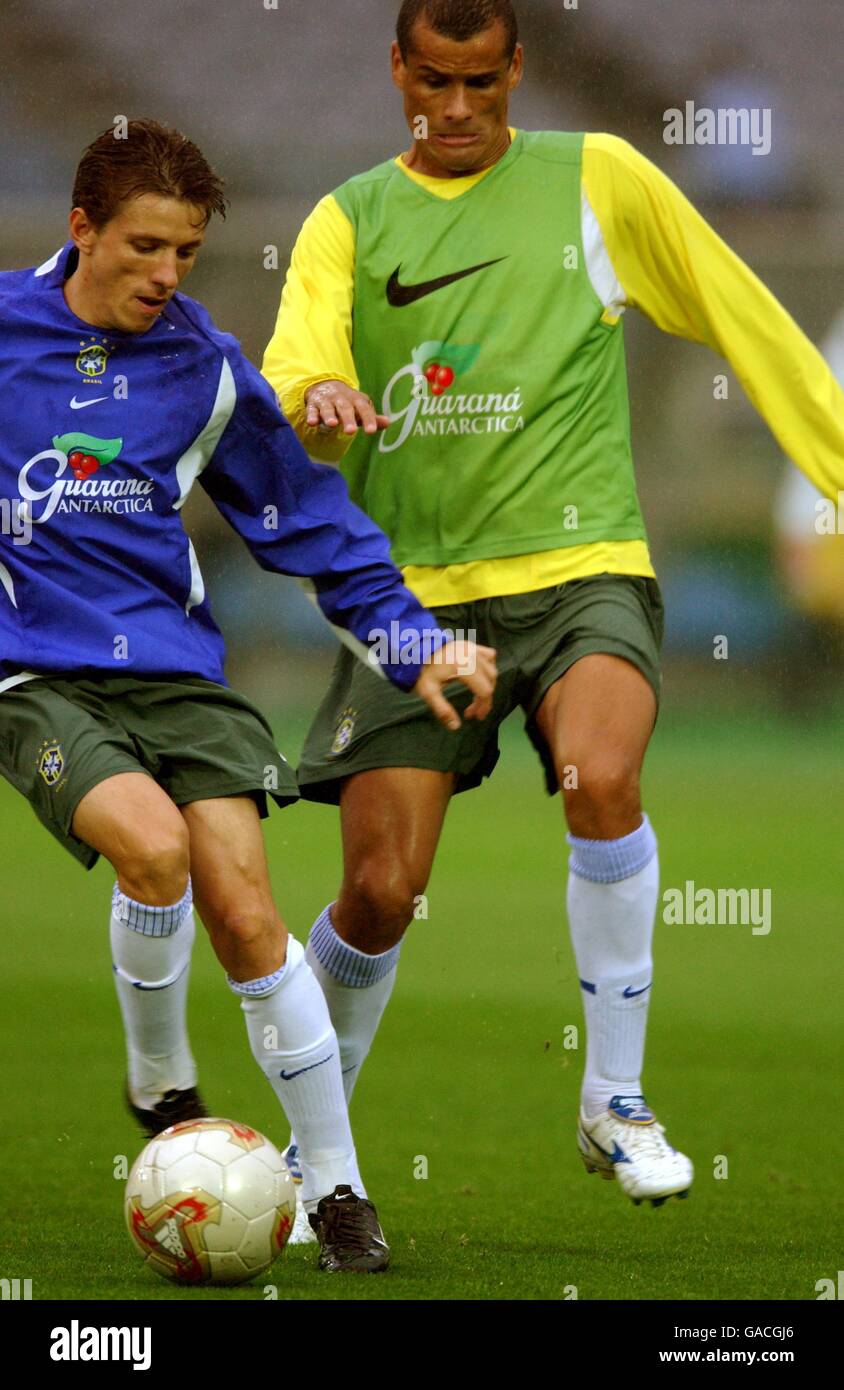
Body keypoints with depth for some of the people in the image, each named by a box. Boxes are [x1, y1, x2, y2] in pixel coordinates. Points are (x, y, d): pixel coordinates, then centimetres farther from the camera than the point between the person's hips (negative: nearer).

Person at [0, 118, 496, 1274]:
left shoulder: (207, 372, 5)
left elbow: (313, 524, 13)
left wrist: (417, 644, 5)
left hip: (173, 667, 2)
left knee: (243, 907, -11)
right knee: (152, 844, -28)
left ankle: (335, 1186, 0)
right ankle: (159, 1087, -2)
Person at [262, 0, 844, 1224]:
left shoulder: (597, 180, 6)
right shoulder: (349, 222, 9)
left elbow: (746, 324, 12)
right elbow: (294, 389, -6)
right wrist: (319, 405, -30)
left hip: (579, 565, -2)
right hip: (416, 585, 2)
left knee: (600, 776, -31)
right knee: (380, 891, -5)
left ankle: (616, 1100, -16)